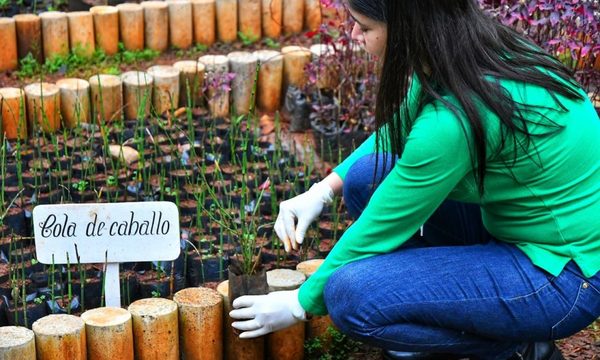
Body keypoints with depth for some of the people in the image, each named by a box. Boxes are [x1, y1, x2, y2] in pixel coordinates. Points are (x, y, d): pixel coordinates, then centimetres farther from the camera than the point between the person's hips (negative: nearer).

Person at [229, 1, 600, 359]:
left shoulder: (453, 120, -30)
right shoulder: (480, 46, -5)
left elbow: (379, 230, -17)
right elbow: (396, 132, 15)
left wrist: (302, 303, -2)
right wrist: (322, 191, 5)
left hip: (564, 275, -9)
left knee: (350, 294, -21)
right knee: (367, 174, 4)